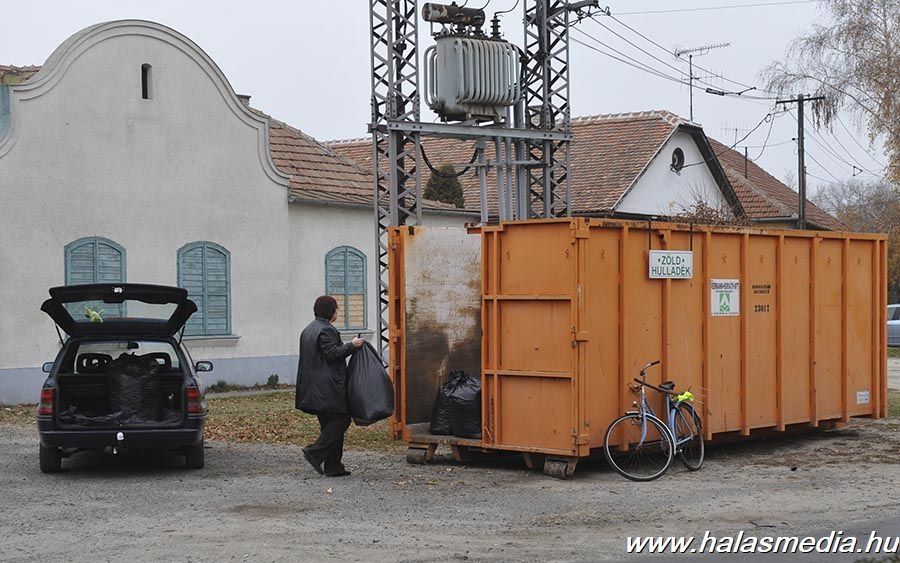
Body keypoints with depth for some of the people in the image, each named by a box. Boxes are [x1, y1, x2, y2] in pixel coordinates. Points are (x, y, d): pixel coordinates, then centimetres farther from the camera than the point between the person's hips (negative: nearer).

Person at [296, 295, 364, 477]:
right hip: (328, 386, -10)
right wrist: (351, 345, -12)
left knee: (329, 424, 11)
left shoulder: (308, 330, 18)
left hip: (314, 386, 10)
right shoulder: (326, 330, -13)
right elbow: (332, 354, -20)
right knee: (341, 419, -5)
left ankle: (333, 467, 10)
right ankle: (315, 453, -12)